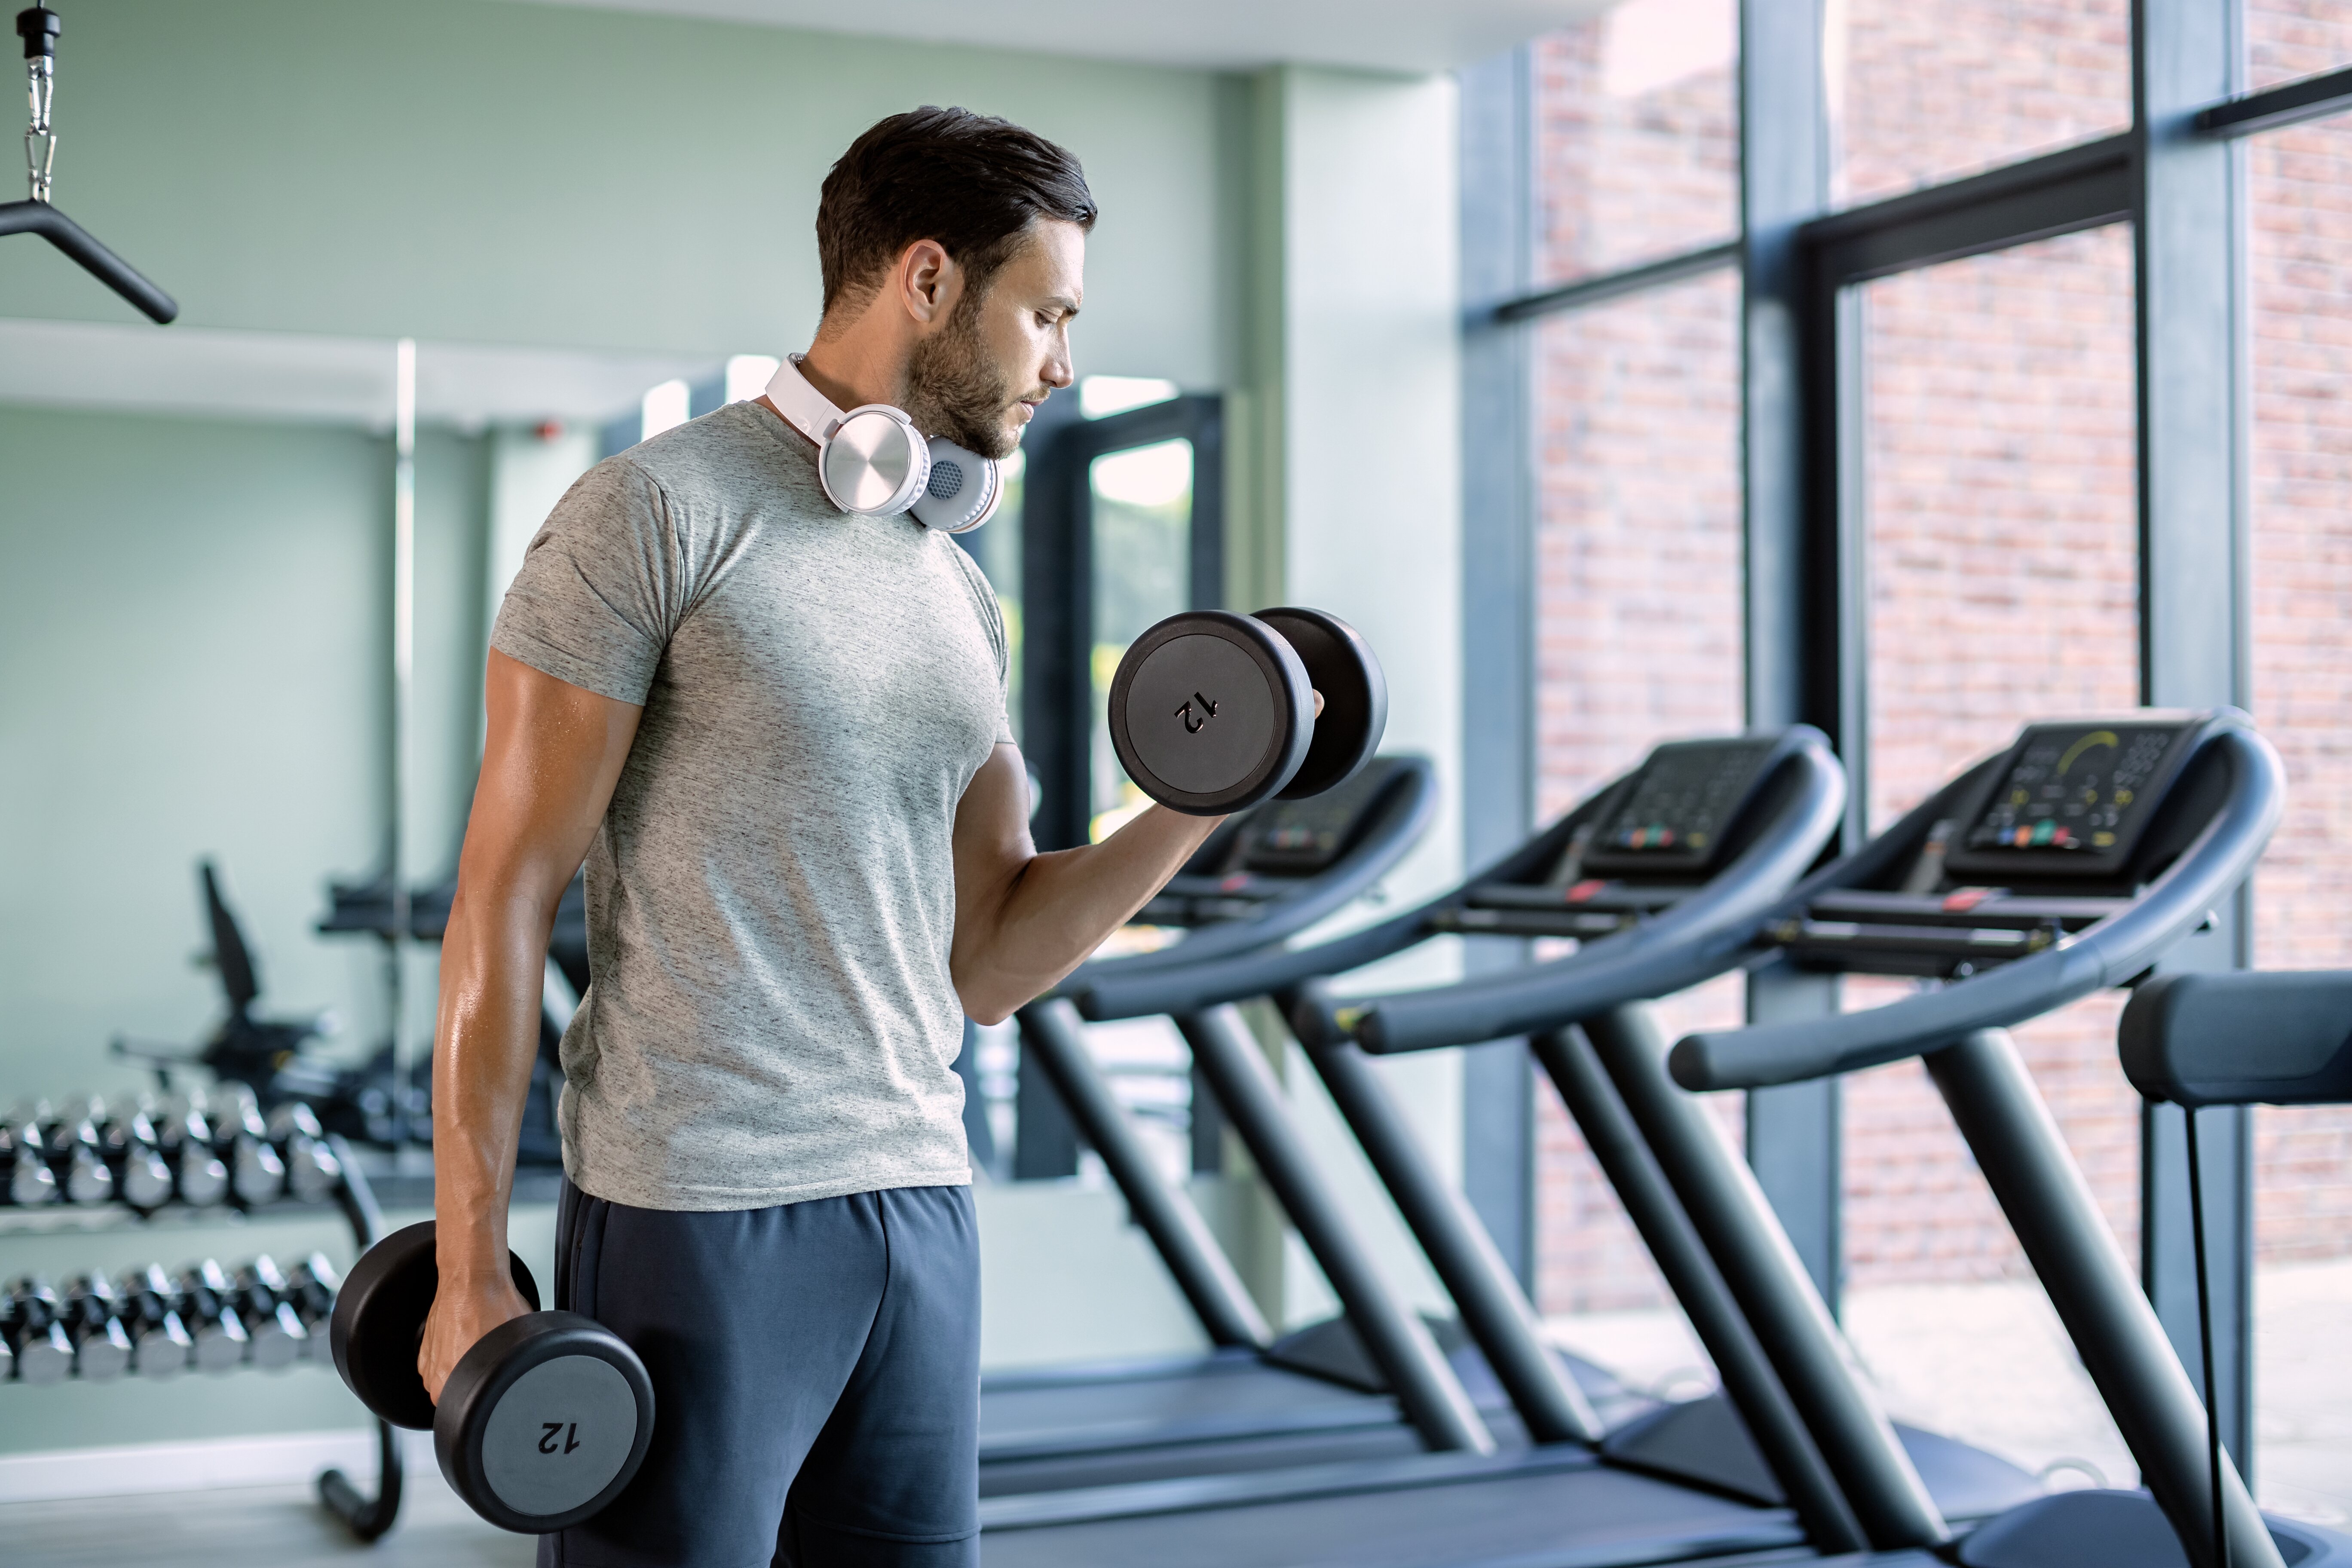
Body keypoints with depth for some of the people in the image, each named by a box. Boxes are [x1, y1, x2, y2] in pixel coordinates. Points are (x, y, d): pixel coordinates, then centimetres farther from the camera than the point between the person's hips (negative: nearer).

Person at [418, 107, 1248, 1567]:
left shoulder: (958, 595, 14)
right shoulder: (659, 511, -7)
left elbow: (986, 961, 14)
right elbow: (505, 896, -9)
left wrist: (1195, 806, 0)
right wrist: (470, 1268, -12)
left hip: (921, 1211, 7)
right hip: (694, 1217, -7)